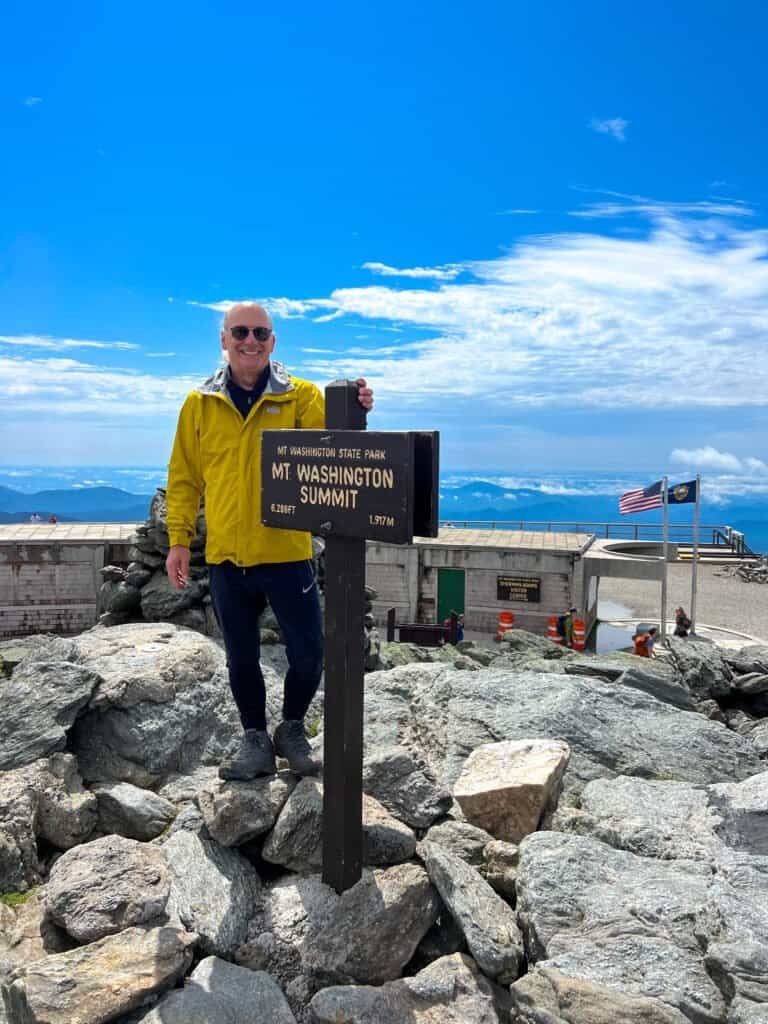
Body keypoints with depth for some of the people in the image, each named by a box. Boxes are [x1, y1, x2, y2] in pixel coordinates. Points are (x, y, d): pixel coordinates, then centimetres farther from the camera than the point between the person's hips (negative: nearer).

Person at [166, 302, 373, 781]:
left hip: (286, 552, -2)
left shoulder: (302, 395, 0)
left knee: (308, 654, 4)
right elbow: (185, 477, 9)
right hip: (226, 557, 2)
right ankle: (256, 741, 32)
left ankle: (292, 731, 30)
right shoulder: (199, 404, 6)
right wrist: (179, 538, 3)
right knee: (241, 657, 13)